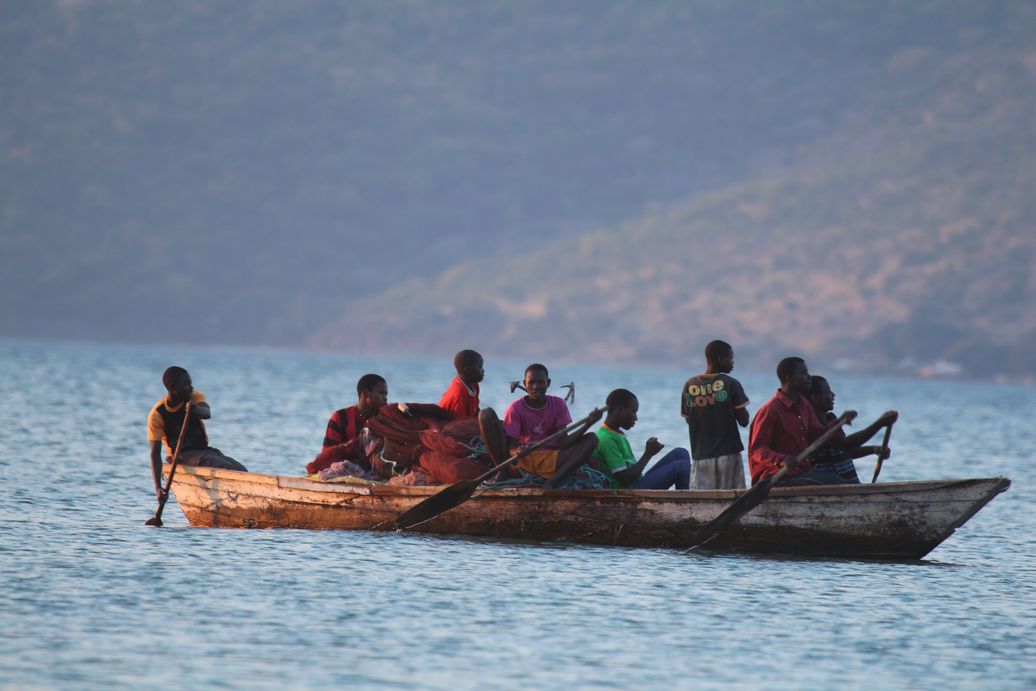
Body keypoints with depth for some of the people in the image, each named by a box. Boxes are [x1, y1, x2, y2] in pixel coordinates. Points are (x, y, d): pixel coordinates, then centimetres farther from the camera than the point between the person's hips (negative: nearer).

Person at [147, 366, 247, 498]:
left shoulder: (195, 397, 2)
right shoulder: (157, 415, -8)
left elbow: (207, 414, -23)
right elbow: (155, 452, -11)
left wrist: (194, 409, -49)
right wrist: (158, 487, -22)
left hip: (204, 451, 5)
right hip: (182, 456, -5)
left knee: (240, 470, -23)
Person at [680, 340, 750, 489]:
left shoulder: (689, 386, 4)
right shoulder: (731, 384, -7)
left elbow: (689, 420, 12)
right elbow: (744, 421, -6)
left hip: (701, 456, 3)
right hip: (728, 454, -3)